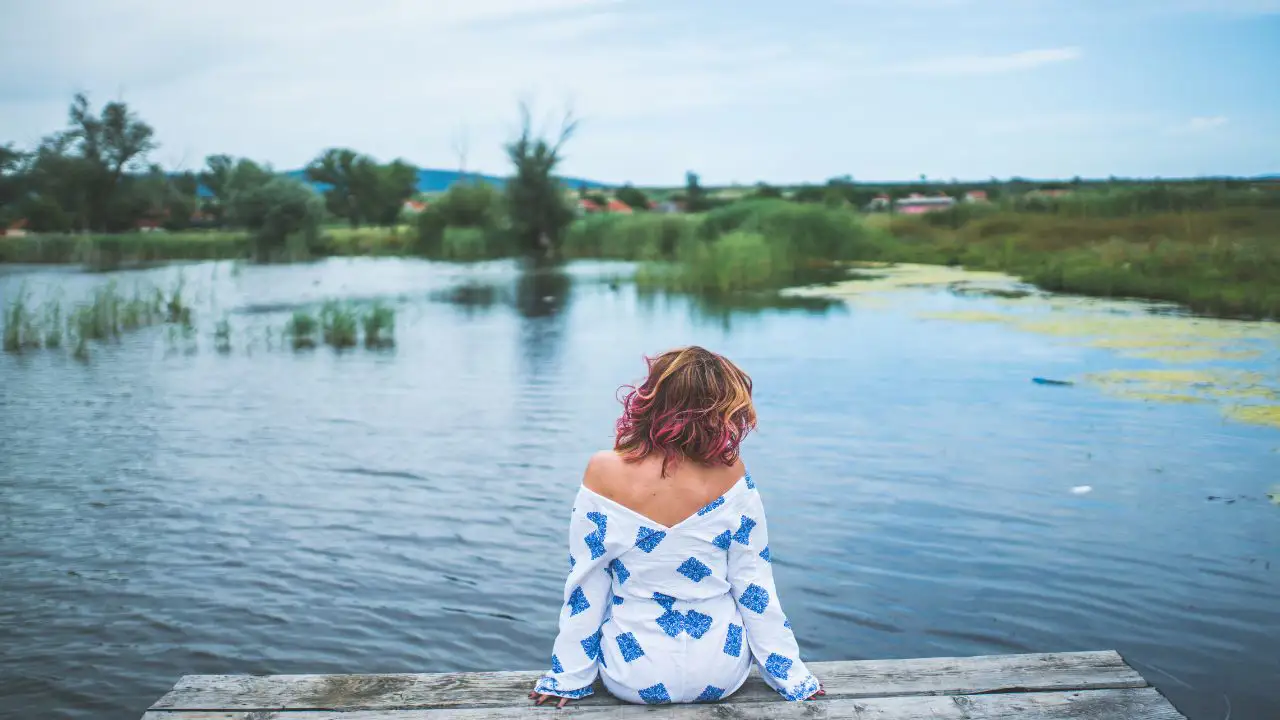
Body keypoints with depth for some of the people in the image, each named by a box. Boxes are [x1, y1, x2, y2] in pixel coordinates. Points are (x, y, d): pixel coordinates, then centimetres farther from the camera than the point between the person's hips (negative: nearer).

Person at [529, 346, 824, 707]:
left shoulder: (604, 474, -19)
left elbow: (586, 586, -10)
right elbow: (755, 585, -10)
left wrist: (569, 677, 3)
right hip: (722, 676, 1)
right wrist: (793, 676, 3)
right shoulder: (731, 477, -17)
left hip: (634, 679, 0)